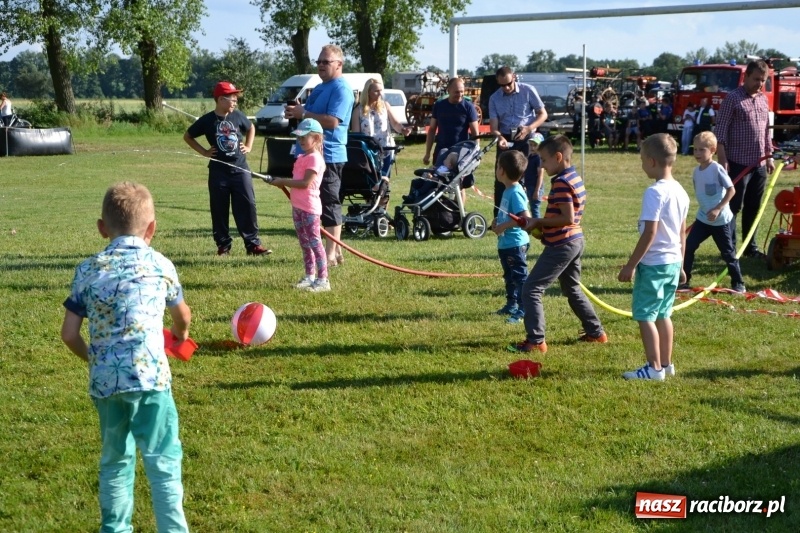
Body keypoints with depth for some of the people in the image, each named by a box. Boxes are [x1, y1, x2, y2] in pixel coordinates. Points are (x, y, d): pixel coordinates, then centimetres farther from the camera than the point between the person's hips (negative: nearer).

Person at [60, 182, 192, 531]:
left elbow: (69, 334, 5)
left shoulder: (88, 270, 8)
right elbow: (183, 315, 24)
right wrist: (181, 335, 46)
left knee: (115, 459, 19)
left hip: (103, 381, 3)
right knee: (163, 462, 1)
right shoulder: (160, 265, 6)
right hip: (149, 376, -3)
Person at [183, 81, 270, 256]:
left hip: (240, 169, 2)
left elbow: (251, 128, 23)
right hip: (218, 171, -2)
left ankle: (253, 244, 3)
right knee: (219, 210, 4)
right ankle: (223, 245, 14)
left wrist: (248, 146, 10)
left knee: (247, 206, -2)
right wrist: (204, 152, 0)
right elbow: (187, 136, 7)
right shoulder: (207, 120, -5)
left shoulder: (238, 116, 2)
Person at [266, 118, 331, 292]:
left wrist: (283, 182, -17)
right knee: (304, 243, 15)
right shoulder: (302, 157, 15)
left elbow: (305, 183, -22)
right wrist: (282, 181, -1)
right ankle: (309, 276, 24)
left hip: (309, 207, -9)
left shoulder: (315, 159, -14)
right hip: (297, 206, 9)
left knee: (314, 242, -8)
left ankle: (323, 280, -6)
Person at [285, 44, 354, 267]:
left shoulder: (341, 89, -12)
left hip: (329, 155, -10)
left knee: (329, 203, -7)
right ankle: (335, 251, 19)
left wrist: (304, 114, -20)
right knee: (323, 204, 12)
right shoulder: (320, 88, 19)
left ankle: (331, 253, -4)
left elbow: (332, 121, -24)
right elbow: (311, 116, 26)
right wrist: (297, 113, 5)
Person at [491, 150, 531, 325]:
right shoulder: (508, 190, 9)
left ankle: (523, 311, -3)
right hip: (505, 243, 11)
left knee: (520, 277, -6)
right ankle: (511, 304, 36)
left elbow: (526, 218, -29)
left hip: (515, 244, -11)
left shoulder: (515, 193, -21)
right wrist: (497, 221, 7)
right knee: (510, 277, 23)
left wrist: (504, 226, -24)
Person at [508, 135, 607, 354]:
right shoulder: (575, 178, 11)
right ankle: (596, 332, 32)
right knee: (573, 289, 25)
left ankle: (536, 340, -7)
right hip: (575, 241, 10)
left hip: (561, 245, -10)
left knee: (531, 289, -6)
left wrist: (538, 222, -15)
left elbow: (567, 218, -24)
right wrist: (541, 225, 11)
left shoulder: (561, 182, -19)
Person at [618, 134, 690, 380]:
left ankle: (655, 367, 0)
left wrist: (630, 265, -17)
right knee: (663, 314, 18)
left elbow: (650, 233, -22)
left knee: (645, 316, -1)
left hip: (653, 263, -9)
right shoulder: (680, 191, 8)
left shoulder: (655, 192, -19)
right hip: (673, 261, 9)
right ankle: (666, 363, 24)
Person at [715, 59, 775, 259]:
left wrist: (769, 156, 16)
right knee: (733, 207, -2)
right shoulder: (733, 98, -8)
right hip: (739, 163, -6)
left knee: (753, 208, 11)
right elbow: (720, 130, -11)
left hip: (759, 164, 6)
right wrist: (722, 159, -17)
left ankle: (750, 247, 19)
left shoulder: (763, 99, 13)